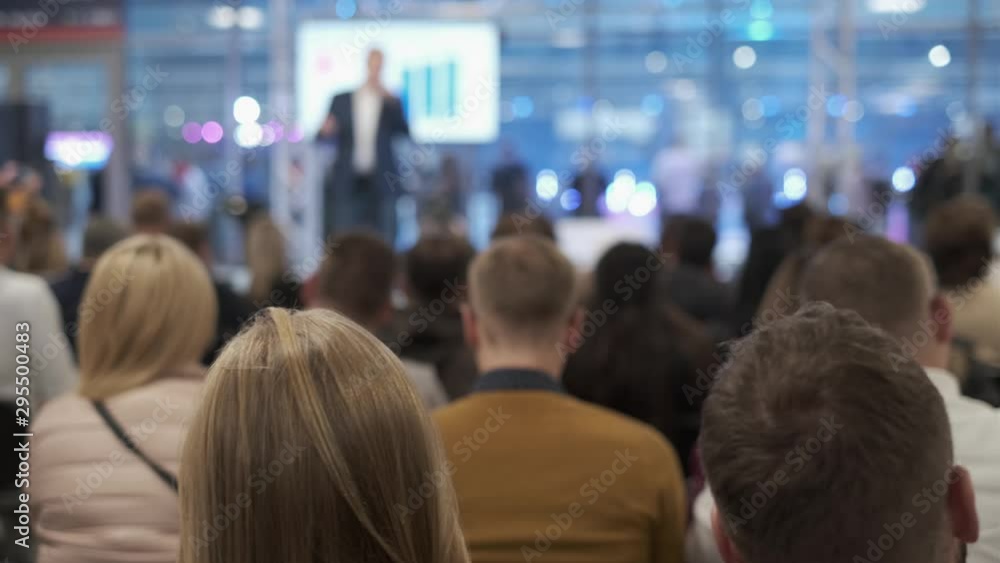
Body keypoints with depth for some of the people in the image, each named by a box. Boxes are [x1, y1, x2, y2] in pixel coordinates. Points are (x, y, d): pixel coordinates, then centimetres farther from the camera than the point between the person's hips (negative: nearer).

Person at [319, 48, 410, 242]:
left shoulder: (391, 102, 8)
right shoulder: (342, 100, 9)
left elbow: (404, 133, -6)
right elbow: (324, 137, 8)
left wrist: (389, 101, -18)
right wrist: (326, 130, -16)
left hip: (380, 184, 0)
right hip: (347, 184, 0)